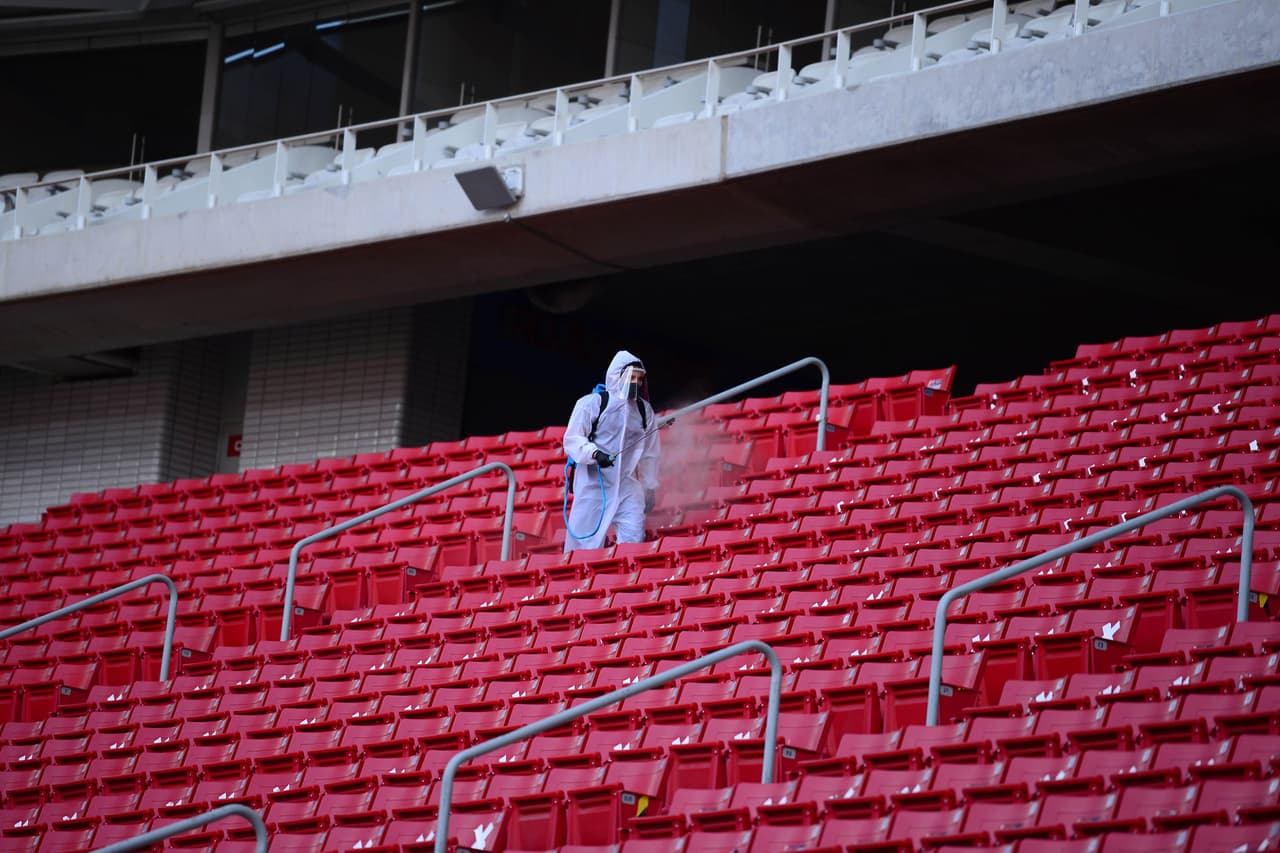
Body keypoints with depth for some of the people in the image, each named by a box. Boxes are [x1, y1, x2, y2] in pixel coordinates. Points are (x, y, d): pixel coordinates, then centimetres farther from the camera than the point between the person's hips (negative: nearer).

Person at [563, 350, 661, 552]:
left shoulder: (644, 410, 11)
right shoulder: (591, 404, -4)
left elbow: (650, 454, 18)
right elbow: (572, 440, -5)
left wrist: (650, 490, 20)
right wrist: (595, 454, -23)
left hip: (628, 488, 4)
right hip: (593, 486, -4)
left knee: (634, 539, -11)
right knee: (586, 543, -3)